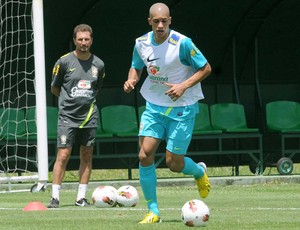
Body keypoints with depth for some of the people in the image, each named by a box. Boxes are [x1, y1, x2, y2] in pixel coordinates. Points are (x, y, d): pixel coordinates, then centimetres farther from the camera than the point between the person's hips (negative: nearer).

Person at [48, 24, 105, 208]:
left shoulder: (98, 64, 4)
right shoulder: (64, 62, -4)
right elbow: (55, 89, 6)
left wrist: (86, 99, 10)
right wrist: (70, 98, 8)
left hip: (89, 116, 3)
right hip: (68, 117, -3)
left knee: (87, 156, 5)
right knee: (63, 156, -9)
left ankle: (81, 197, 11)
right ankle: (55, 197, -5)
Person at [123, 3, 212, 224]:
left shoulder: (182, 43, -17)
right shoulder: (142, 43, -2)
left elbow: (206, 68, -9)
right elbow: (136, 67, 17)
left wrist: (184, 86, -21)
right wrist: (132, 80, -6)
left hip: (182, 109, -4)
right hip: (154, 106, 4)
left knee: (174, 163, -3)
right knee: (145, 154, -11)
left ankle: (200, 172, 34)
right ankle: (153, 211, -1)